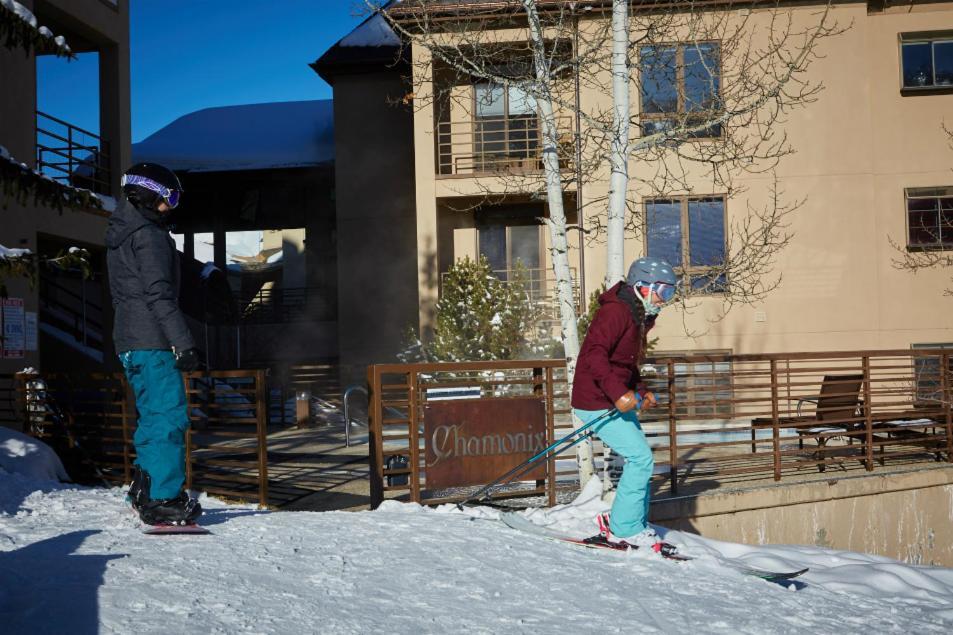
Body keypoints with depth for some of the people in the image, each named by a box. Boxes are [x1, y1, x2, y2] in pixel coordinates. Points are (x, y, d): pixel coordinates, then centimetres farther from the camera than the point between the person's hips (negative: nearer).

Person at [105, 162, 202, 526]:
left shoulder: (119, 235, 20)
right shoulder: (148, 235, -11)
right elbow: (159, 295, -20)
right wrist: (183, 342, -21)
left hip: (129, 340, 10)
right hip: (152, 341, -10)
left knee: (154, 415, 17)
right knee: (169, 417, -8)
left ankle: (144, 489, 22)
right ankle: (162, 499, -9)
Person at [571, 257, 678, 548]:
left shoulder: (639, 317, 16)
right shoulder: (615, 311, -17)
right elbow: (594, 354, -29)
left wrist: (640, 392, 11)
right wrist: (618, 393, -34)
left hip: (618, 401, 10)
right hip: (597, 403, -10)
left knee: (640, 459, 12)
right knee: (641, 457, -12)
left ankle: (636, 524, 23)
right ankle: (624, 527, -2)